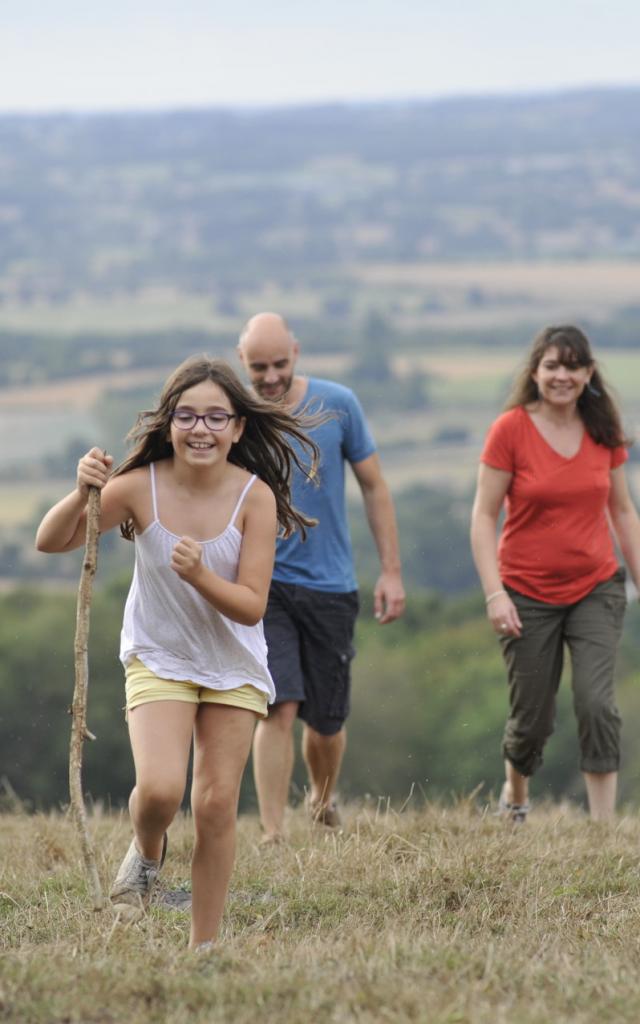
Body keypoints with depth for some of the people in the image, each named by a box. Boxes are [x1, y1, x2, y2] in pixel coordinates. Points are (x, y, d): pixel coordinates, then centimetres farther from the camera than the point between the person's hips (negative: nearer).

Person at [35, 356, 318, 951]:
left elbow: (251, 607, -18)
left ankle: (203, 947, 15)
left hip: (234, 668, 1)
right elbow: (51, 542, -14)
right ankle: (147, 852, 16)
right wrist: (82, 495, -33)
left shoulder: (255, 496, -18)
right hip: (158, 660, -1)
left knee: (217, 805, 2)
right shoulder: (141, 488, -17)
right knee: (159, 790, -20)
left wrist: (200, 576, -36)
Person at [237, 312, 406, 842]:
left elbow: (374, 486, 5)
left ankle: (323, 801, 38)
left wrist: (391, 570, 1)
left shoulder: (337, 405, -3)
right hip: (262, 583, -1)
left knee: (326, 722, 9)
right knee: (279, 708, -17)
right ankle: (274, 837, -14)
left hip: (330, 585, 1)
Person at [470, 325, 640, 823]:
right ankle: (515, 800, 37)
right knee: (532, 717, 6)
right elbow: (484, 516, -8)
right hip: (529, 594, -2)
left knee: (597, 701, -15)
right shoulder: (511, 430, -9)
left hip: (596, 589, 2)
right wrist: (495, 594, -15)